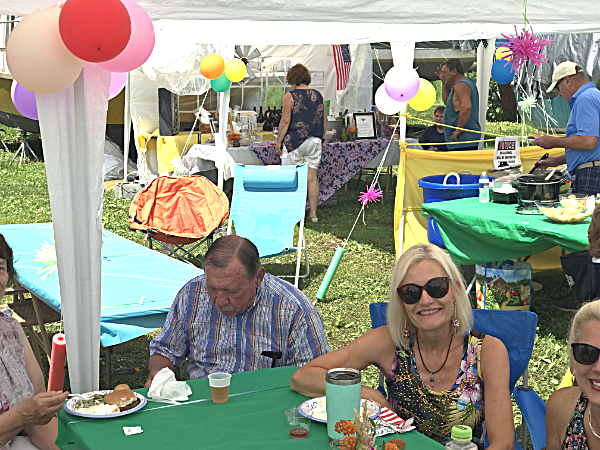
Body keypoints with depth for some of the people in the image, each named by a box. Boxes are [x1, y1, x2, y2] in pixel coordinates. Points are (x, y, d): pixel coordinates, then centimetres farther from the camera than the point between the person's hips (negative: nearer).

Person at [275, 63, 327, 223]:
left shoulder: (290, 96, -7)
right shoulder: (318, 96, 9)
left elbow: (285, 121, -11)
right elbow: (324, 121, 12)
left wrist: (278, 141, -3)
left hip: (294, 141, -5)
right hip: (314, 141, 5)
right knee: (312, 177, 6)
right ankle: (313, 213, 7)